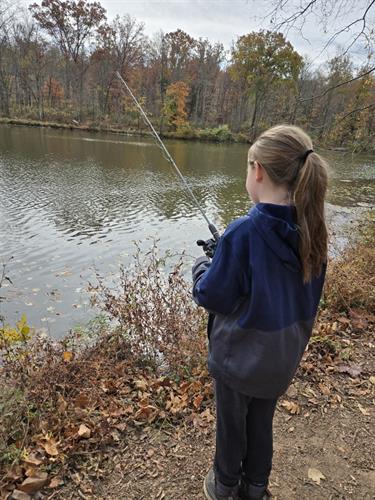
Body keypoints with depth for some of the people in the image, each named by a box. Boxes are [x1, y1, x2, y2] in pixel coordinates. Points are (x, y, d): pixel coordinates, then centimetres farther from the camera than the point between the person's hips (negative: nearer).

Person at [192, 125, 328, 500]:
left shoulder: (244, 232, -30)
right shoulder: (311, 231, -9)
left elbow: (211, 296, -21)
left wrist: (202, 266, 0)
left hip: (239, 355, -5)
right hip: (283, 354, 6)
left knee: (231, 423, 20)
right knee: (262, 421, 26)